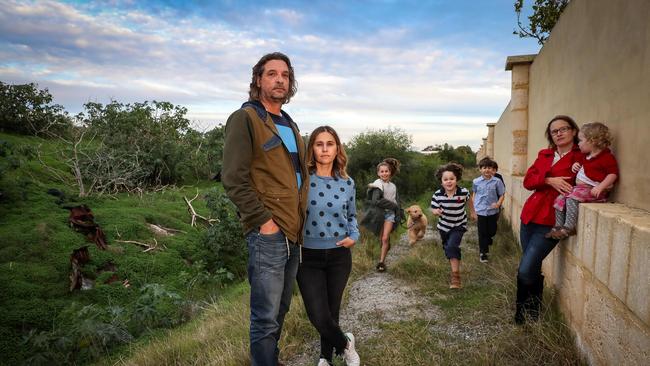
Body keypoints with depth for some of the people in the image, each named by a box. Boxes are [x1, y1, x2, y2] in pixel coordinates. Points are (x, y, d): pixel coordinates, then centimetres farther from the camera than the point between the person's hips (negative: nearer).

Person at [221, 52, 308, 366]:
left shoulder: (290, 125, 17)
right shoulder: (245, 119, -6)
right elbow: (234, 179, -14)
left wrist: (299, 218, 14)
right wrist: (263, 220, -17)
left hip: (293, 233, 8)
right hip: (267, 233, -8)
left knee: (280, 310, 18)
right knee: (266, 318, -1)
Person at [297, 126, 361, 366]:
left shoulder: (347, 183, 2)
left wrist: (354, 236, -3)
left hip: (339, 255, 3)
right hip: (309, 257, -2)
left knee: (332, 311, 14)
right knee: (318, 315, -6)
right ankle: (345, 344, 26)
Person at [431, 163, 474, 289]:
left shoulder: (463, 192, -21)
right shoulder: (437, 195, -21)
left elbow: (469, 199, 3)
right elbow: (433, 209, -10)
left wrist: (472, 211, 16)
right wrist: (435, 211, -34)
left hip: (459, 225, -3)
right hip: (444, 226, 3)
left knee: (452, 246, -24)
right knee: (447, 248, 21)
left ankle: (455, 275, -15)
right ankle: (455, 266, 53)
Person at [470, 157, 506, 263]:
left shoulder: (497, 181, -7)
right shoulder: (476, 182, -4)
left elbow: (502, 195, 0)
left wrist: (498, 204, -20)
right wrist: (474, 211, 8)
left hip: (492, 211, 1)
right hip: (480, 211, -1)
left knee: (492, 231, 14)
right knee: (482, 233, 6)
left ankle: (486, 244, 47)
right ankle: (483, 252, 20)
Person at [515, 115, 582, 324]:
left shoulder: (582, 158, -3)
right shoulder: (544, 155, 14)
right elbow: (528, 181, 4)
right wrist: (549, 180, -12)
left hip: (550, 222, -6)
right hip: (530, 216, 6)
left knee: (525, 271, -11)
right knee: (533, 269, 14)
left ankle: (524, 318, 12)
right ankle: (531, 316, 31)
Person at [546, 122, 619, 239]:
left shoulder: (607, 157, -12)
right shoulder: (586, 156, 16)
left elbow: (613, 174, -18)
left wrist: (600, 187, -28)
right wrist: (576, 165, 13)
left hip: (593, 190, -9)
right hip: (580, 188, 9)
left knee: (572, 198, -29)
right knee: (560, 199, -3)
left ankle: (569, 227, -25)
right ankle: (558, 226, 0)